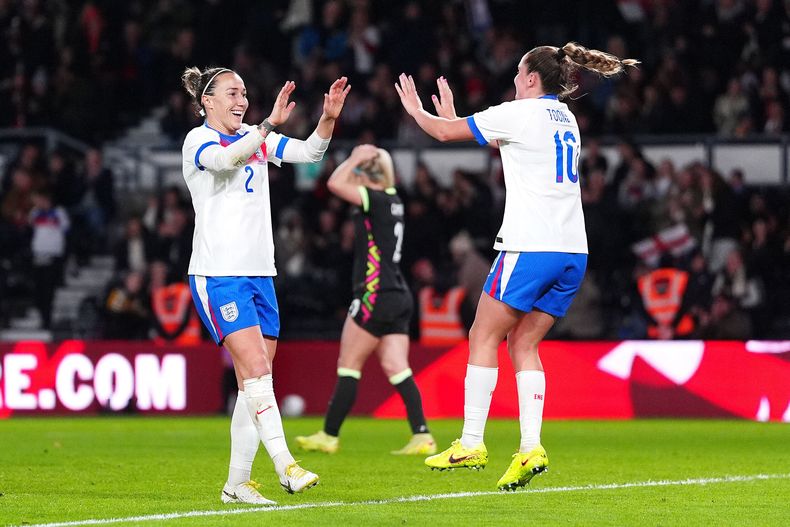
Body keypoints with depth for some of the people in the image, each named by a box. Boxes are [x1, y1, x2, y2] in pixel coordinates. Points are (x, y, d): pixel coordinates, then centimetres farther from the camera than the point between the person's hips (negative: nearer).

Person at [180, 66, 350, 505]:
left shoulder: (256, 139, 15)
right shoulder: (198, 140, -5)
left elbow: (309, 152, 6)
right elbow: (227, 158, -27)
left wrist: (329, 118, -12)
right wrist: (270, 124, -39)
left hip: (260, 273, 7)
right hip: (218, 274, -7)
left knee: (255, 380, 5)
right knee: (255, 368, -18)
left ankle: (237, 483, 9)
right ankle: (285, 466, -23)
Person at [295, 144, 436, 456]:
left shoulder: (377, 200, -13)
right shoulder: (391, 201, 13)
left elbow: (335, 183, -19)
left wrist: (356, 159, -6)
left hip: (376, 296, -9)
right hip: (398, 298, 9)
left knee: (348, 366, 1)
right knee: (396, 368, 3)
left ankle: (329, 436, 8)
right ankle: (422, 436, -7)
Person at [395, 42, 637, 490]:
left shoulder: (521, 114, -5)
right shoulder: (565, 119, 18)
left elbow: (444, 132, 3)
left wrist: (416, 109, 22)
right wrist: (450, 116, 39)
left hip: (530, 247, -7)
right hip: (572, 252, 7)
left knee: (484, 337, 2)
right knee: (524, 344, 10)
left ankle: (471, 444, 0)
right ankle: (531, 448, -1)